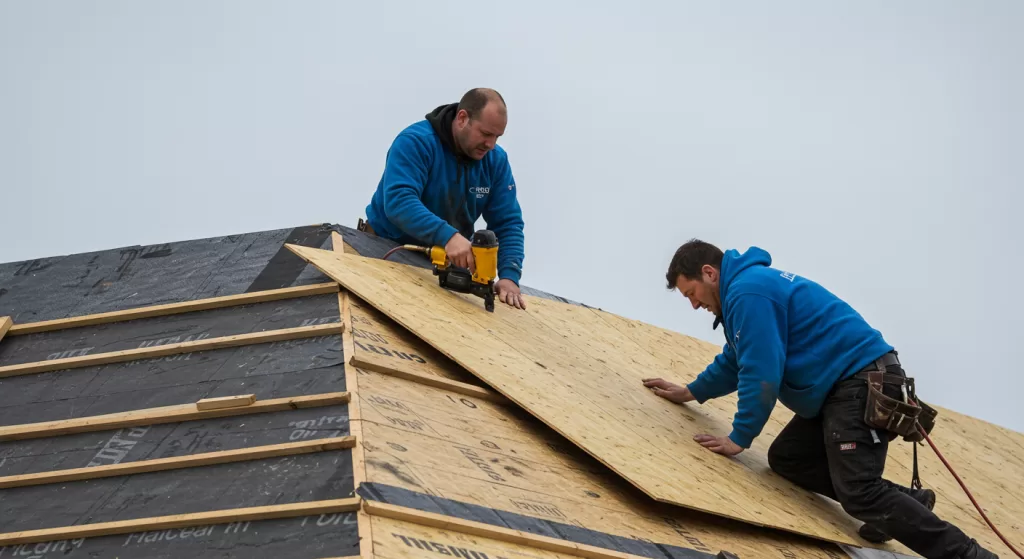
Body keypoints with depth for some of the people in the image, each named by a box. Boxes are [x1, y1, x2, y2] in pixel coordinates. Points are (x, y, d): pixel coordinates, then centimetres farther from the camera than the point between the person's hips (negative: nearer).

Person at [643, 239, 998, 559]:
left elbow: (761, 375, -17)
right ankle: (906, 502, 4)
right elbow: (736, 360, 37)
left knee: (858, 492, -21)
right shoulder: (747, 284, 21)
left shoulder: (748, 291, -13)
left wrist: (740, 438, -8)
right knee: (785, 460, 11)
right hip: (841, 387, 11)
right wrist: (690, 392, 43)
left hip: (863, 384, -11)